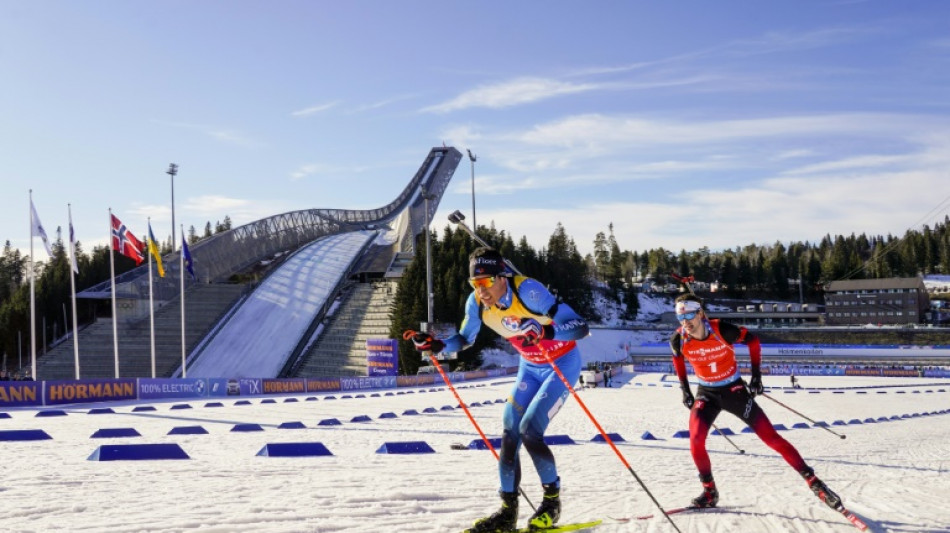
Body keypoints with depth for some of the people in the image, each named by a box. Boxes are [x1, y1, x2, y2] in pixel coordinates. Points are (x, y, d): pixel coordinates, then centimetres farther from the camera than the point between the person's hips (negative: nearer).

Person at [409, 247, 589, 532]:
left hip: (562, 363, -6)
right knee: (509, 435, -3)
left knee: (529, 430, -17)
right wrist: (438, 345, -14)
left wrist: (547, 331, -53)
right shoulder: (476, 303, -14)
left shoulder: (527, 290, -32)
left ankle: (552, 501, 3)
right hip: (530, 367, 6)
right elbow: (465, 339, 5)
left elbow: (581, 327, -35)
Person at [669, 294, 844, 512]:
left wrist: (756, 375, -7)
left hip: (734, 390, -2)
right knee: (696, 440, -20)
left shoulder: (722, 330, -25)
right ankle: (709, 492, 1)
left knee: (772, 438, -4)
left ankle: (813, 481, 7)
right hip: (706, 394, 2)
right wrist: (684, 388, 6)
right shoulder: (679, 340, -16)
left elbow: (752, 340, -6)